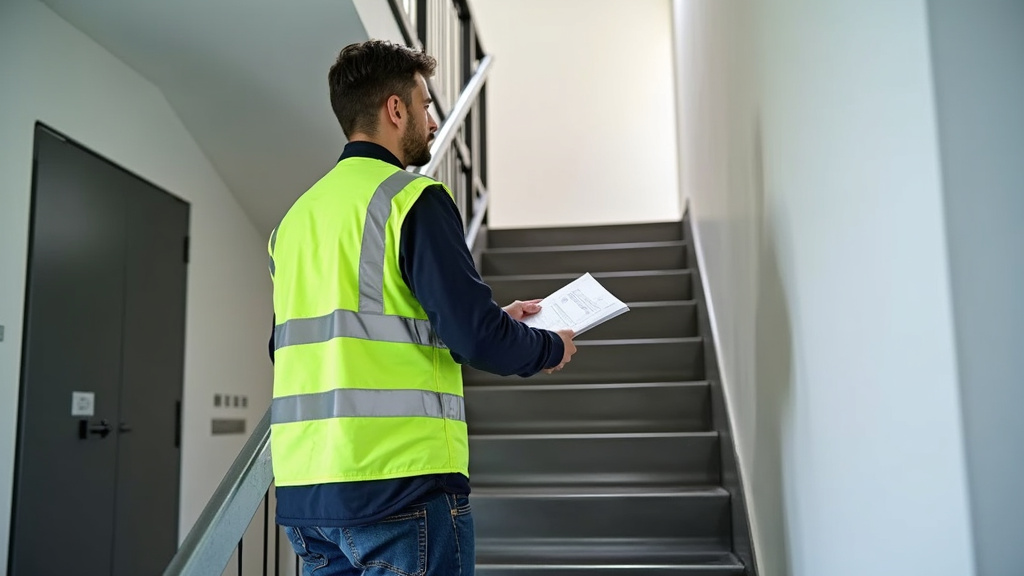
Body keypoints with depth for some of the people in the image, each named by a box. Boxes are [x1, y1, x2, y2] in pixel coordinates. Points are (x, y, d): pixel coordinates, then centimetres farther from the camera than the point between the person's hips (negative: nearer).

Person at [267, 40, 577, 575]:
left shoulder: (296, 216, 14)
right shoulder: (413, 198, -10)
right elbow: (474, 337, -18)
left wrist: (492, 321, 18)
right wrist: (551, 347, 4)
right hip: (397, 481, -7)